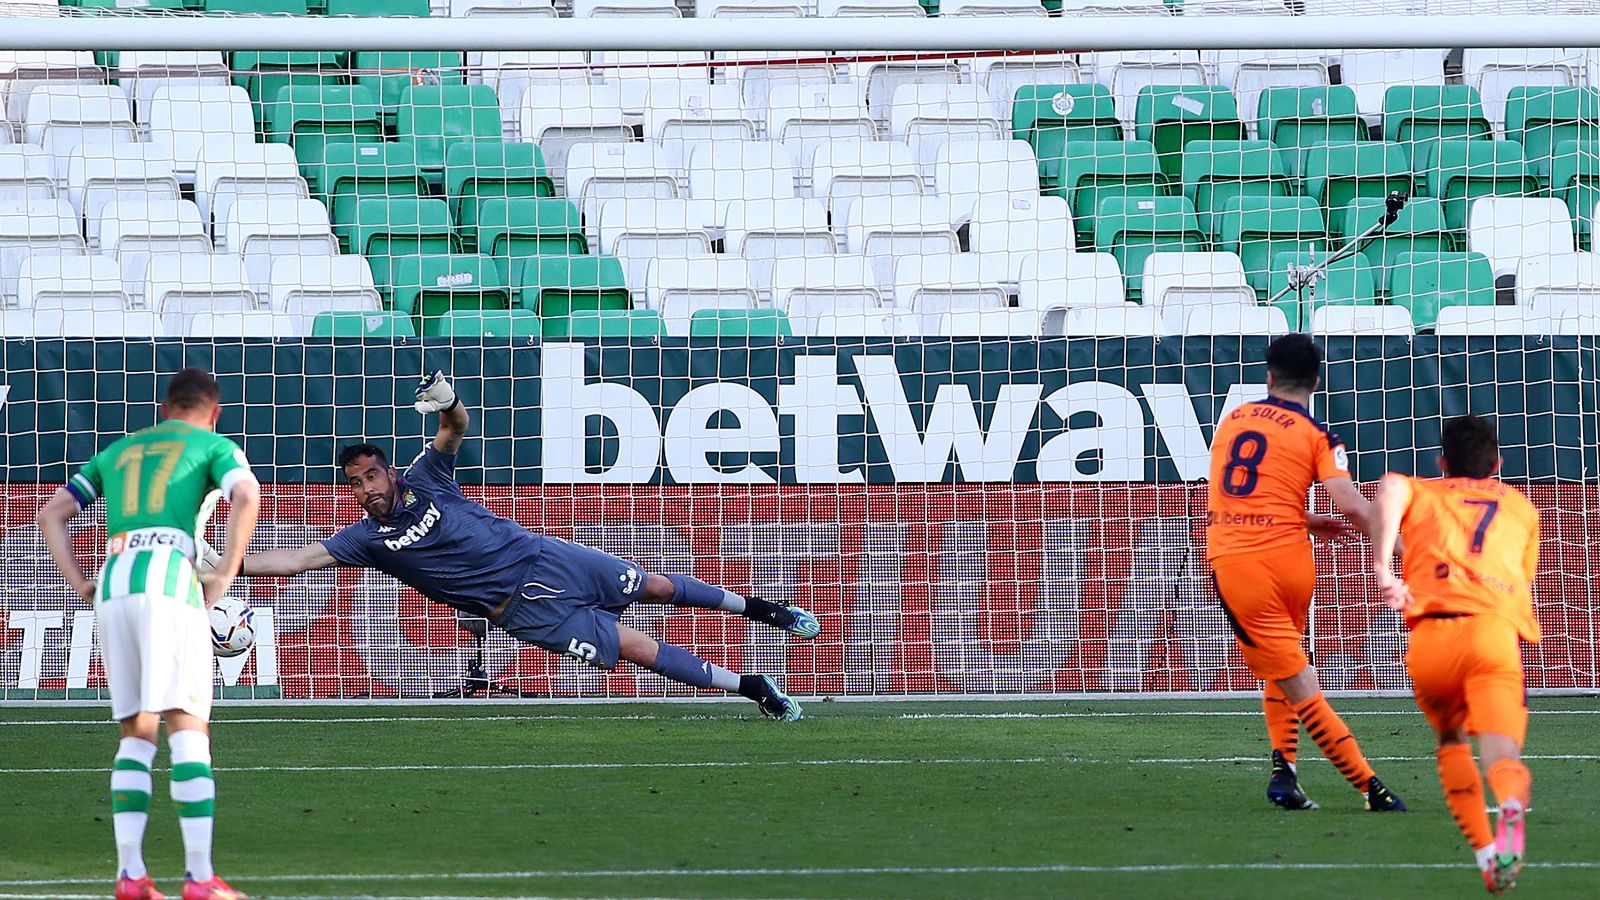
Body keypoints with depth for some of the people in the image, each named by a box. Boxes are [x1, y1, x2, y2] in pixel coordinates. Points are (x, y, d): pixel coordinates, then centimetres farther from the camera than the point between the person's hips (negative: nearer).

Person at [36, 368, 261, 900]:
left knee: (137, 734, 11)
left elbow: (51, 515, 26)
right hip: (169, 581, -5)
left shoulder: (117, 452, 29)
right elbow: (246, 496, -7)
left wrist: (81, 586, 17)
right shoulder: (214, 445, 14)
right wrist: (224, 576, -4)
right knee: (189, 728, -7)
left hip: (111, 588, 5)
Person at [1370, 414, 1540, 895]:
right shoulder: (1522, 507, 32)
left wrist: (1382, 567, -6)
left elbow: (1392, 486, 1)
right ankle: (1511, 803, -53)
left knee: (1451, 741, 26)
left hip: (1429, 637, 1)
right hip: (1496, 630, -1)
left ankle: (1486, 854, 12)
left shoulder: (1423, 494, 25)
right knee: (1499, 749, -18)